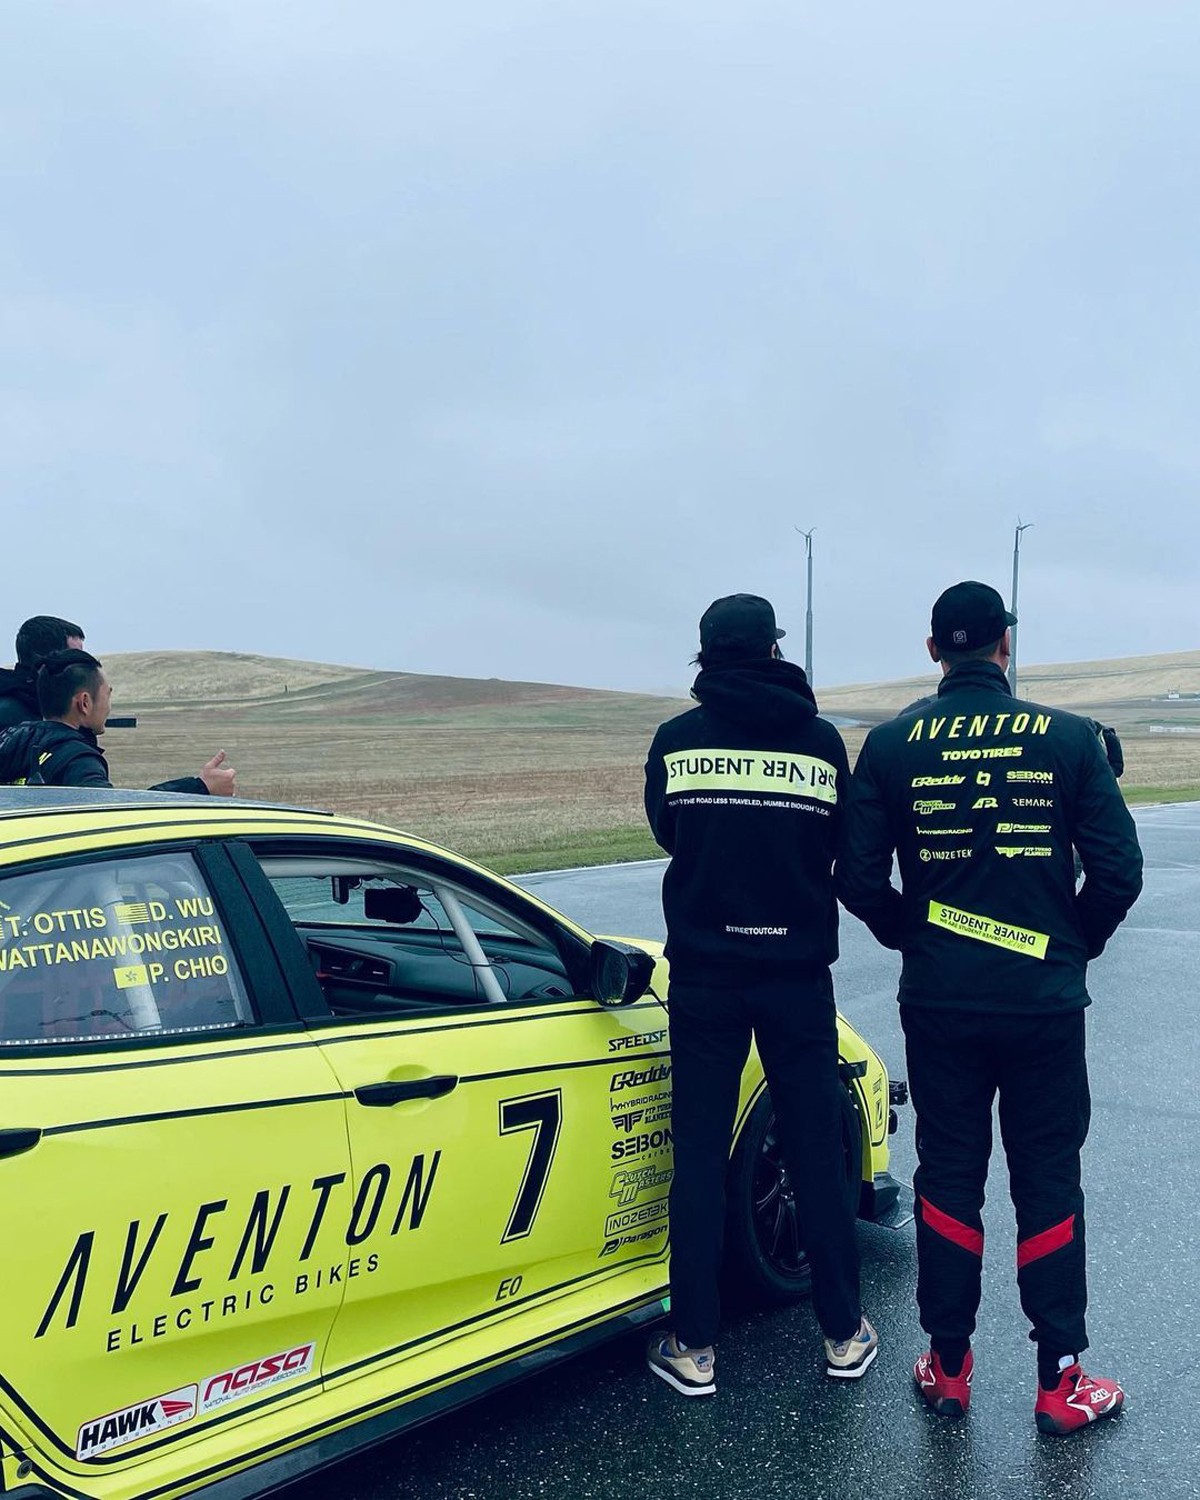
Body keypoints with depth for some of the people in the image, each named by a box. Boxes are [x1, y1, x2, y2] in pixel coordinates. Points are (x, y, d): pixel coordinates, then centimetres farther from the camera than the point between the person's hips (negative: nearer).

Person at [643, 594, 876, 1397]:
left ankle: (695, 1347, 14)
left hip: (704, 975, 0)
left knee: (699, 1156, 8)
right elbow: (839, 845, 8)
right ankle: (845, 1332, 24)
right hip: (797, 974, 0)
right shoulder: (822, 739, -3)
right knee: (818, 1152, 12)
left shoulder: (676, 740, -3)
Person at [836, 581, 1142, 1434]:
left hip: (938, 1003, 1)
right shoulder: (1069, 738, -6)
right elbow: (1119, 869, -7)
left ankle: (948, 1366, 25)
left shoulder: (891, 746, -4)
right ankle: (1060, 1380, 21)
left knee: (948, 1179, 14)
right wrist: (1074, 946, 10)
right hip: (1045, 1003, -1)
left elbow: (859, 878, -6)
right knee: (1048, 1185, 12)